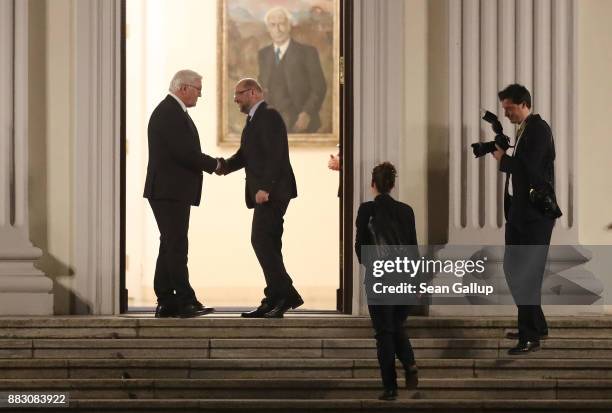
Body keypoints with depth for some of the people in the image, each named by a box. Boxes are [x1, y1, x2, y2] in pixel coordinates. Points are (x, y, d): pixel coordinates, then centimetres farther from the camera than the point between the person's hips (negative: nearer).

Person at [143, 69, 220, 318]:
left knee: (170, 246, 10)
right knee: (176, 247, -11)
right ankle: (185, 301, -13)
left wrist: (208, 163, 7)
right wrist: (213, 165, -8)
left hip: (173, 192, 11)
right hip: (169, 192, -11)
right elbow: (185, 153, -21)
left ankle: (166, 303, 12)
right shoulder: (169, 113, -14)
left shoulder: (173, 112, 20)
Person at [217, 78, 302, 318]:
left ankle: (287, 295, -15)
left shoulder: (268, 116, -10)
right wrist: (224, 166, -2)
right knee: (268, 244, 9)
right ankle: (274, 301, 11)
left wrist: (265, 188, -26)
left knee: (261, 240, -16)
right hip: (265, 192, 10)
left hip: (273, 191, -10)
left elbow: (274, 154, -20)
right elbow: (244, 155, 17)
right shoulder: (254, 120, 21)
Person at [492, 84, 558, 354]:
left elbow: (529, 167, -22)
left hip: (534, 213, -10)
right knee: (514, 269, 14)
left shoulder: (539, 129, -13)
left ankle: (530, 336, -5)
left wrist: (503, 159, -10)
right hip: (519, 210, 10)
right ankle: (536, 326, 25)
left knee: (526, 274, -8)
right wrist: (504, 157, 0)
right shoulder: (524, 129, 15)